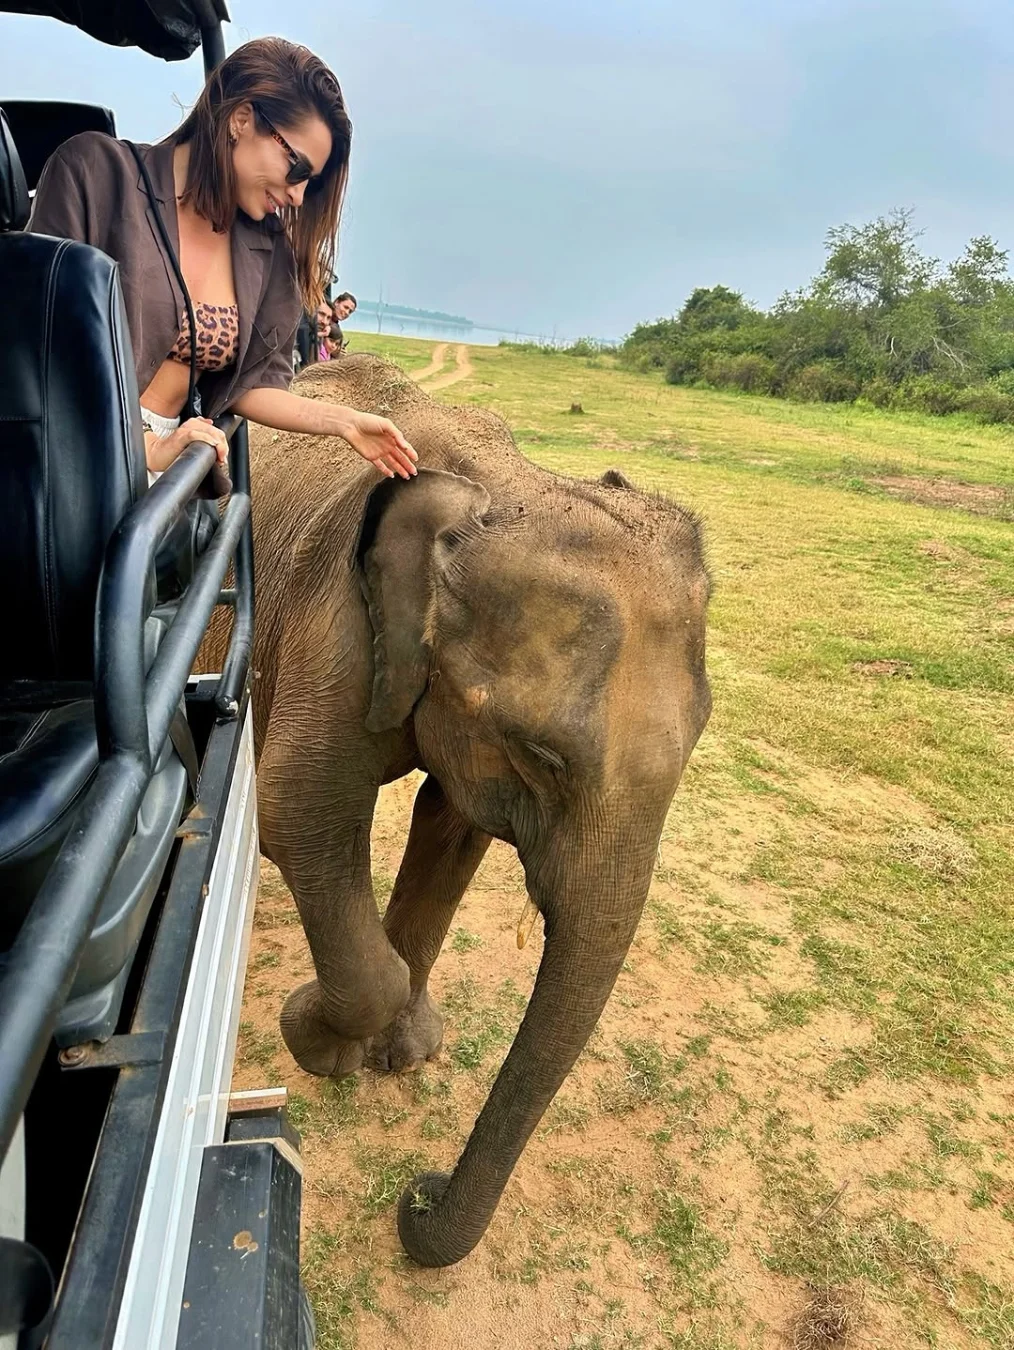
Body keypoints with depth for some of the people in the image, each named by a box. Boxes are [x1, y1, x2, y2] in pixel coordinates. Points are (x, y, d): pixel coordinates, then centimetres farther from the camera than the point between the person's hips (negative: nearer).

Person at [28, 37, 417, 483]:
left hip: (163, 468, 5)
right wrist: (141, 450, -17)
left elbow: (253, 381, 12)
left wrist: (343, 421, 0)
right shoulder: (98, 171, -3)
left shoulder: (268, 249, 10)